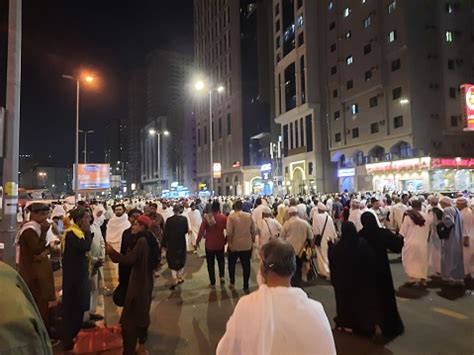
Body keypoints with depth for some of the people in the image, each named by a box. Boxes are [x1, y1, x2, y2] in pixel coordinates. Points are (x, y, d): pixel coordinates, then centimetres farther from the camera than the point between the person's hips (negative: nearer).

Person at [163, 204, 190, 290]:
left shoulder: (169, 220, -11)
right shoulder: (184, 219, -10)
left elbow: (166, 233, -9)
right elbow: (186, 230, -6)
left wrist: (164, 243, 0)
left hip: (171, 243, -1)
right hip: (181, 243, 1)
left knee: (172, 261, 8)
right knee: (181, 260, 19)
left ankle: (175, 279, -3)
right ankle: (180, 277, 26)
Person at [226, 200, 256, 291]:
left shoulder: (231, 217, -11)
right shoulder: (249, 216, -2)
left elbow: (229, 233, -17)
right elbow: (253, 231, 1)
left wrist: (229, 243, -7)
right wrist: (253, 241, 12)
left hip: (235, 245, -2)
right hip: (247, 245, 2)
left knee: (232, 264, 19)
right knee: (246, 265, 11)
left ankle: (232, 283, 24)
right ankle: (246, 285, 17)